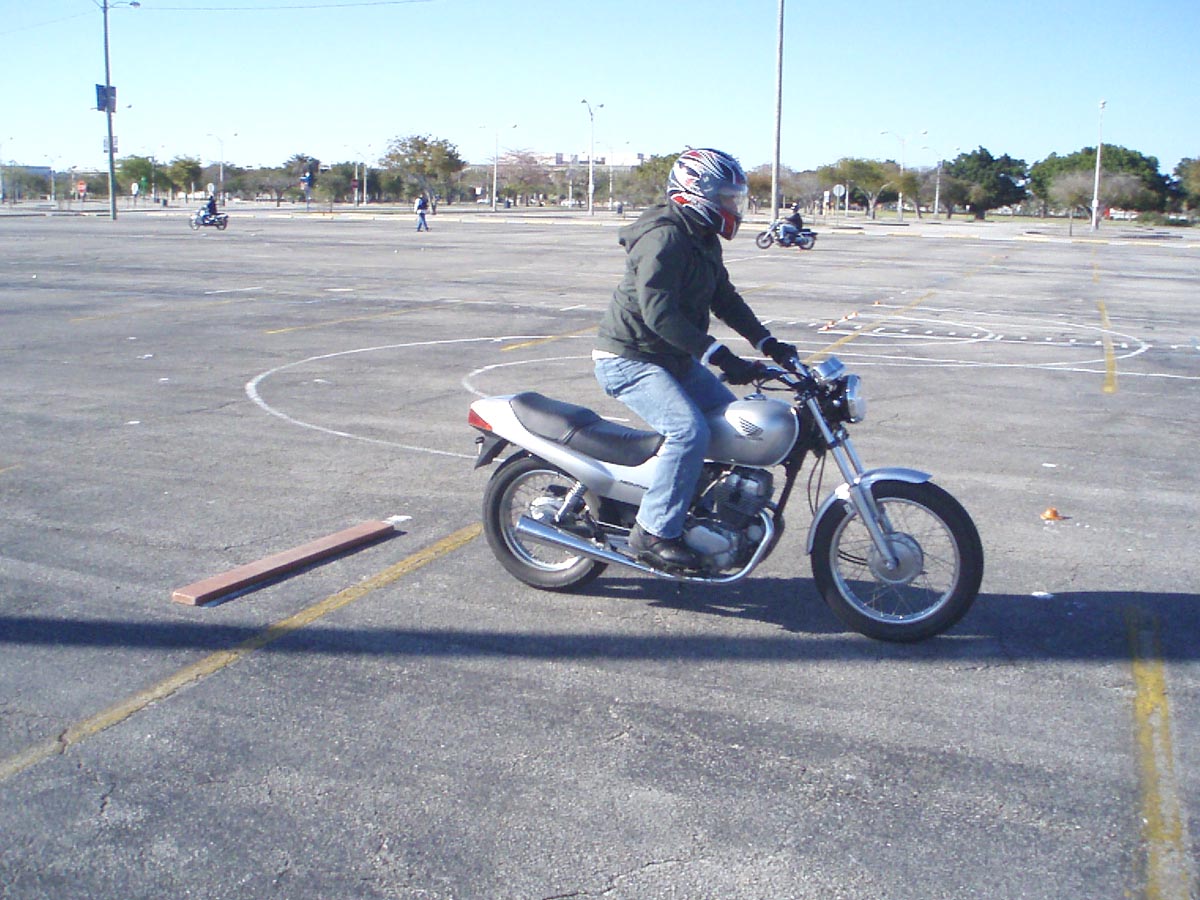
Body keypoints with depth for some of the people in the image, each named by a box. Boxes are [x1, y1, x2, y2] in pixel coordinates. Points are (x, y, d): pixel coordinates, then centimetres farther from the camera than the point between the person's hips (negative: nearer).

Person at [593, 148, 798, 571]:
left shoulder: (704, 241, 13)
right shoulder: (664, 237, -20)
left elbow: (724, 298, 19)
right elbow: (658, 310, -30)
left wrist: (768, 343, 6)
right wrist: (719, 356, -34)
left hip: (674, 359, 10)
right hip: (629, 360, -10)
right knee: (689, 430, -27)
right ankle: (654, 533, -19)